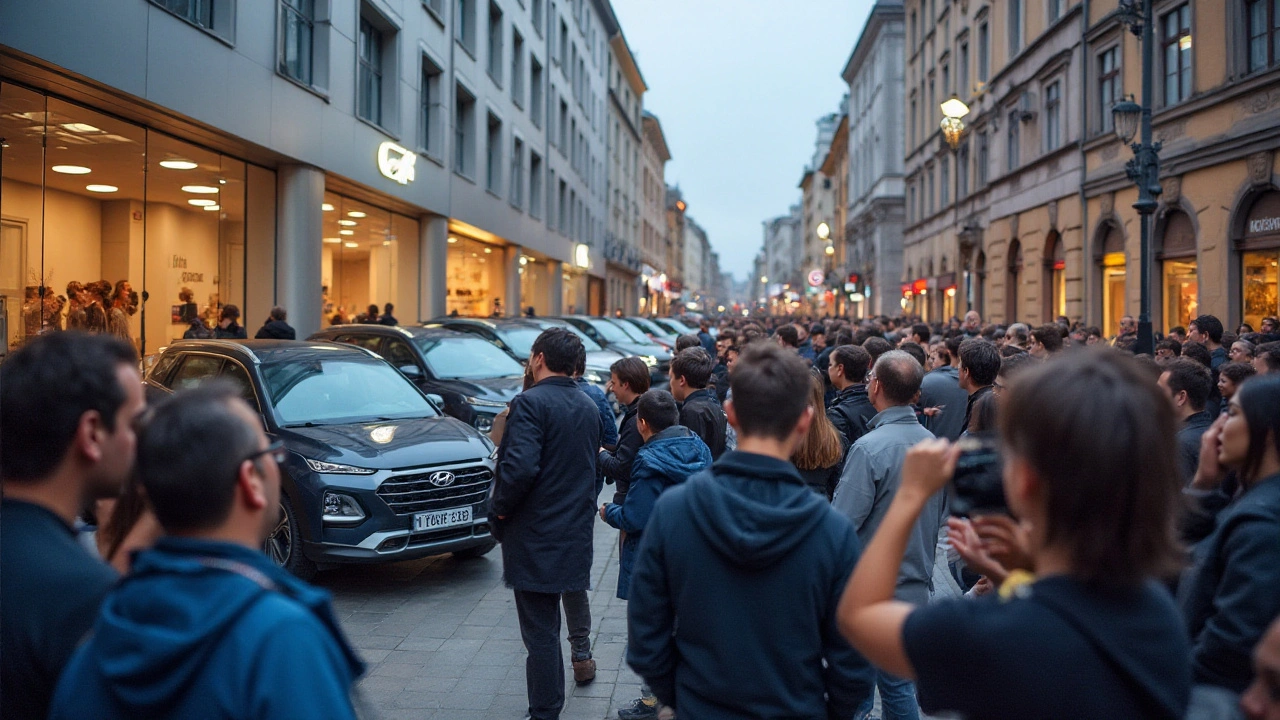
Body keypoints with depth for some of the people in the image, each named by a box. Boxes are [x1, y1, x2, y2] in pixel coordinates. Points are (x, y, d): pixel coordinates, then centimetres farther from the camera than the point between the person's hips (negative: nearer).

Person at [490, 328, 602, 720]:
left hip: (535, 535, -8)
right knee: (547, 624, 21)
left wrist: (499, 508, -12)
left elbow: (521, 467, -27)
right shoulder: (588, 407, 10)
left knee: (539, 631, 1)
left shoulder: (530, 402, -17)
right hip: (574, 533, 8)